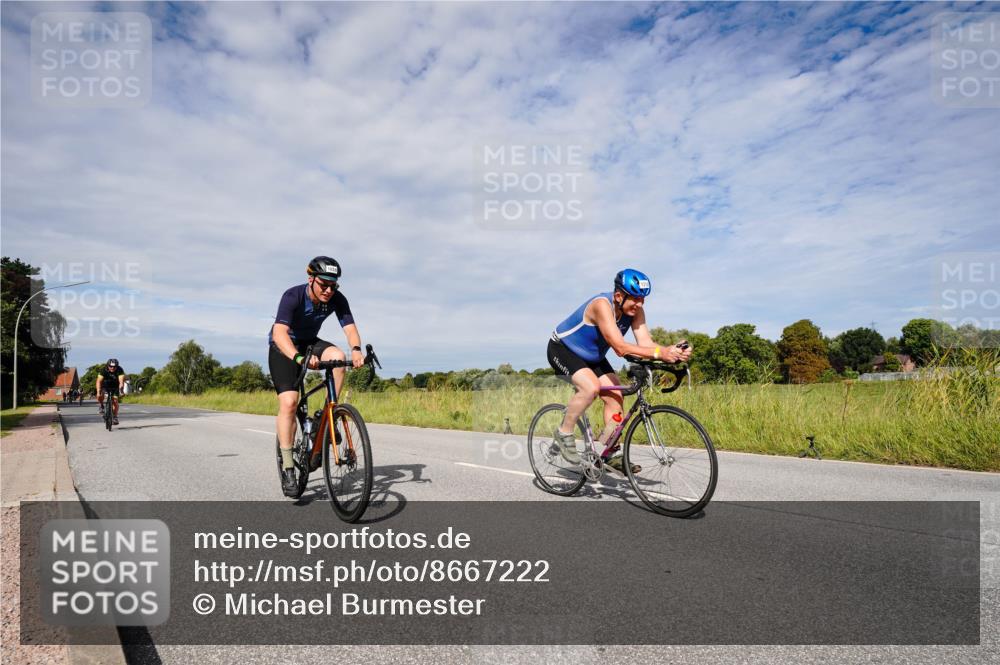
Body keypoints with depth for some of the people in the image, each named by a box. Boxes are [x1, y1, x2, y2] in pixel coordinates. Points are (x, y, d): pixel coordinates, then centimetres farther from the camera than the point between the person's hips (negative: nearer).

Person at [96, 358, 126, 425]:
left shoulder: (119, 370, -28)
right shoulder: (103, 369, -27)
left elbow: (121, 380, -40)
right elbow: (99, 381, -34)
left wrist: (121, 389, -57)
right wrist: (98, 391, -48)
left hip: (115, 386, 0)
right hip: (105, 384, 0)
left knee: (115, 401, -11)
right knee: (100, 395, -29)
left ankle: (115, 417, 2)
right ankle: (101, 405, 1)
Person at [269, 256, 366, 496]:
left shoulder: (337, 299, -18)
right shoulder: (293, 296, -30)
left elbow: (350, 328, -26)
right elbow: (279, 333, -41)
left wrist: (356, 349, -49)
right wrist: (298, 357, -59)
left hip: (310, 343, 4)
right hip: (284, 347, -3)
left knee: (337, 356, -30)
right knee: (289, 402, -19)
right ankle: (287, 467, -9)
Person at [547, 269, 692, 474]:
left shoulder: (635, 311, -12)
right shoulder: (602, 305, -34)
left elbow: (645, 343, -21)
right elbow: (621, 348, -41)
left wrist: (672, 352, -40)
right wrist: (660, 353, -49)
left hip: (592, 356, 8)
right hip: (562, 349, -7)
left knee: (615, 396, -5)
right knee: (591, 387, -31)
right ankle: (563, 433, -10)